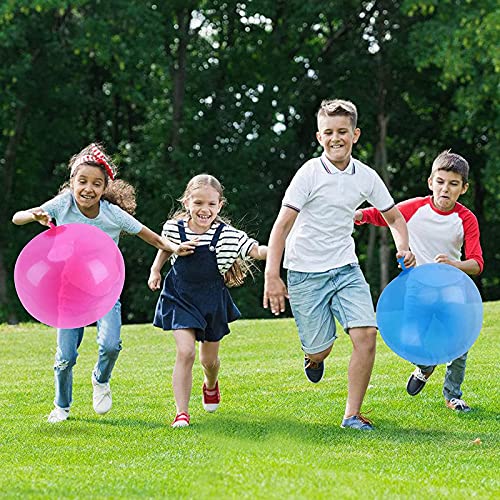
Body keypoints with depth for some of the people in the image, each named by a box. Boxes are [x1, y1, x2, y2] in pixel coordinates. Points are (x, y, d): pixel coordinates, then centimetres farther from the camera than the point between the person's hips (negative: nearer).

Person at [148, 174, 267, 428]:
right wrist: (155, 270, 9)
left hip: (212, 300, 1)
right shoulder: (174, 228, -11)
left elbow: (257, 250, -23)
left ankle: (211, 386, 54)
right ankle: (181, 412, -13)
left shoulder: (226, 234, -17)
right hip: (181, 299, -1)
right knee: (185, 352, -19)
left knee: (209, 359, 16)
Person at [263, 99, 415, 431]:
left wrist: (403, 248, -7)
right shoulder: (310, 174, -13)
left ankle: (353, 414, -4)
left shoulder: (366, 177, 0)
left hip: (346, 269, 3)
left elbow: (394, 217, 14)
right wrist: (272, 276, -22)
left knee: (366, 334, -15)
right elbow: (282, 225, -15)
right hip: (306, 273, -3)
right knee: (320, 350, 1)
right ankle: (314, 358, 41)